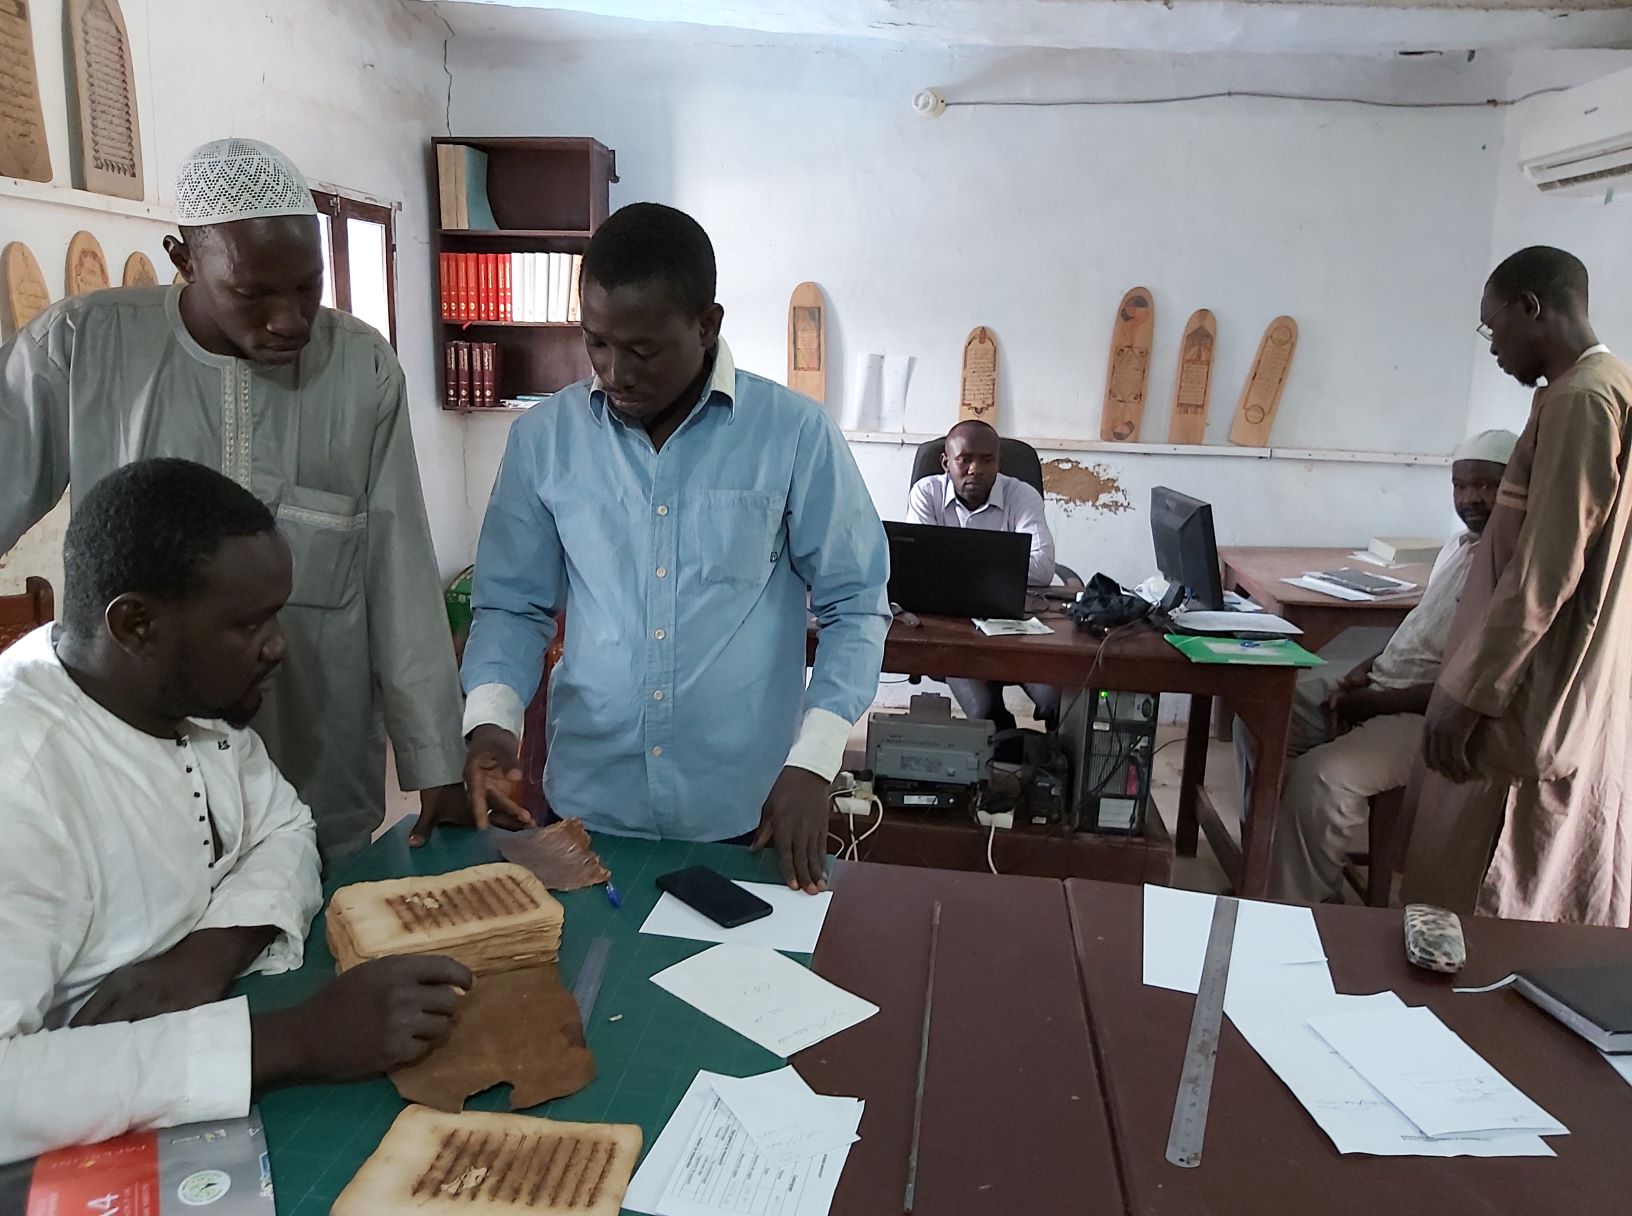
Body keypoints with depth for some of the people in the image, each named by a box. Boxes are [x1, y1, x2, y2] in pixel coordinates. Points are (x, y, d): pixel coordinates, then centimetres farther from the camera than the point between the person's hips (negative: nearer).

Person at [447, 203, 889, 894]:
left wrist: (813, 762, -12)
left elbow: (854, 607, -3)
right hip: (586, 806, 2)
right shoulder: (543, 437, -2)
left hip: (745, 818, -1)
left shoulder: (795, 435, -9)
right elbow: (513, 605, 6)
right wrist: (491, 720, -12)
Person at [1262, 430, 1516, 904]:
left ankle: (1295, 907, -10)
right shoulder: (1461, 544, 11)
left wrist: (1375, 703, -18)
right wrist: (1367, 669, 5)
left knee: (1320, 776, -30)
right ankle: (1269, 850, 10)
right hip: (1382, 683, 10)